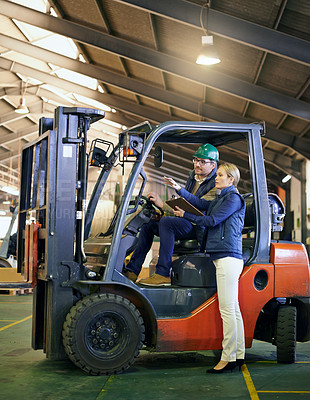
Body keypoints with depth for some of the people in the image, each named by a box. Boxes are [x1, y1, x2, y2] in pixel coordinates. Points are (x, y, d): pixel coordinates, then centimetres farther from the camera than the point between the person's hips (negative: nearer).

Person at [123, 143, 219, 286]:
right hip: (184, 222, 9)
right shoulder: (193, 176, 13)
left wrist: (162, 205, -25)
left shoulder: (215, 186, -15)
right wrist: (161, 211, 2)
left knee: (166, 222, -31)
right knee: (148, 223, -1)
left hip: (200, 228, -9)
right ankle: (132, 271, -2)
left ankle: (163, 274, -30)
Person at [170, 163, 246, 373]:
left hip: (228, 257, -10)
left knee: (228, 309, -8)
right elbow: (200, 203, 13)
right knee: (233, 309, 10)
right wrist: (179, 189, 5)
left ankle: (228, 358, -5)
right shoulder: (221, 199, 24)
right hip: (224, 258, 10)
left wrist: (185, 215, 0)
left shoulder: (234, 198, -5)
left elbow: (212, 220, -9)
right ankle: (238, 355, 15)